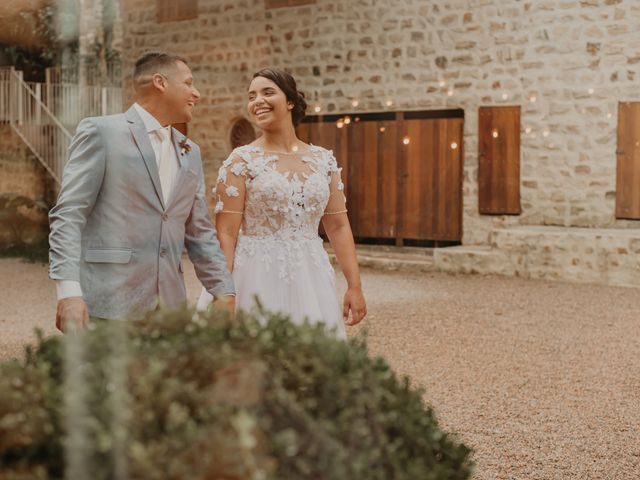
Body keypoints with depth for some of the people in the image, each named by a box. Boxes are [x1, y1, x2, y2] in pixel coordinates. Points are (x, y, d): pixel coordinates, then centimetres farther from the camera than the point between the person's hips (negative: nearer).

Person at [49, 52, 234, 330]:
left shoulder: (190, 153, 18)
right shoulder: (100, 131, -1)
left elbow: (200, 233, 20)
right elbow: (68, 215, -8)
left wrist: (224, 292, 10)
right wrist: (69, 292, -18)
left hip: (168, 305, 6)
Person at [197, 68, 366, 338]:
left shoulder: (324, 160, 6)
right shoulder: (241, 161, -4)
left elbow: (338, 226, 8)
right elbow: (226, 233, -8)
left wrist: (355, 286, 3)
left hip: (311, 280, 4)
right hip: (257, 280, -3)